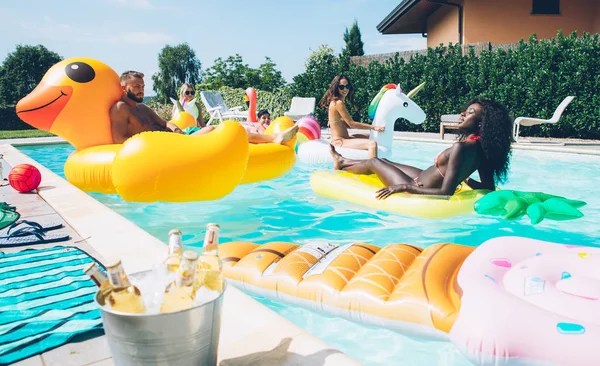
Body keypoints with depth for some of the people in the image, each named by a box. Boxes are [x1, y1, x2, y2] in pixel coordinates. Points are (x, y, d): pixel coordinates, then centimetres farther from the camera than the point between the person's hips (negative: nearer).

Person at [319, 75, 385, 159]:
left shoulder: (335, 102, 15)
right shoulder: (338, 103, -15)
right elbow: (351, 124, -16)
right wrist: (373, 127, -11)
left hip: (344, 138, 11)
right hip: (339, 141, -11)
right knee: (372, 144, -28)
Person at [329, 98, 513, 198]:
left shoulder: (461, 147, -31)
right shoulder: (480, 147, -6)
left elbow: (446, 193, -34)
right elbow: (489, 187, 1)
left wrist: (404, 186, -28)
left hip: (419, 191, -8)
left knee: (374, 163, 15)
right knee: (384, 161, 25)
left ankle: (341, 166, 45)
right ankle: (344, 162, 51)